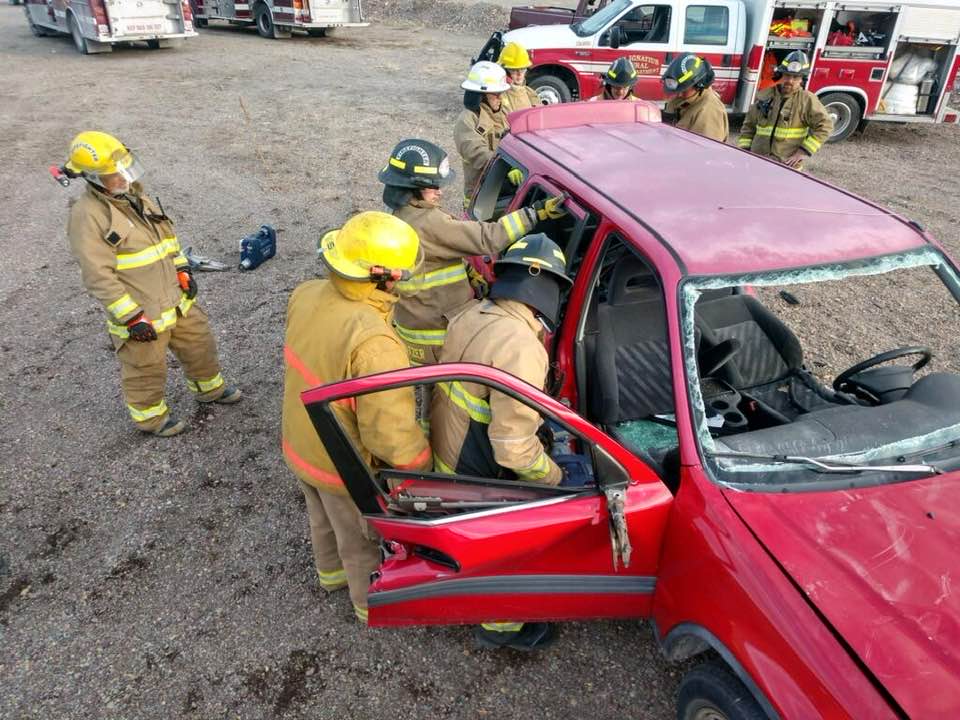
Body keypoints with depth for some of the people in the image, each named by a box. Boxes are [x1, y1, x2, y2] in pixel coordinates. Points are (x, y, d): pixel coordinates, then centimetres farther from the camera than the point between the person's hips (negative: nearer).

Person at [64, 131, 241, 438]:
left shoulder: (137, 199, 6)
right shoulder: (87, 215, -20)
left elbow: (168, 236, 20)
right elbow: (98, 277, -22)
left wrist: (183, 270, 9)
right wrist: (132, 317, -23)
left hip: (177, 300, 8)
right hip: (141, 314, -7)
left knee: (199, 343, 22)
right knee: (146, 370, 11)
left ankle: (209, 387, 47)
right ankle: (150, 416, 35)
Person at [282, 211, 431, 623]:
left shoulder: (307, 295, -15)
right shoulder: (374, 344, -40)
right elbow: (391, 436, -34)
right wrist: (422, 465, -17)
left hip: (299, 443, 7)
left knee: (324, 519, 34)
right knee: (363, 541, 22)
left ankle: (331, 573, 63)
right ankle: (373, 605, 50)